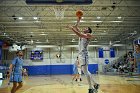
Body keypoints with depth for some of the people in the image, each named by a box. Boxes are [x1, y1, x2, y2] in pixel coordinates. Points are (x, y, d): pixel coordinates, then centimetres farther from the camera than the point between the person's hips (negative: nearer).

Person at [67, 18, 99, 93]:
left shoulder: (88, 35, -2)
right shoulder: (82, 35, 21)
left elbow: (80, 35, -19)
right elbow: (76, 28, 26)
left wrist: (72, 28, -17)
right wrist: (78, 21, 19)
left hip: (84, 54, -9)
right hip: (80, 54, 9)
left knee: (85, 71, -12)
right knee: (85, 71, 10)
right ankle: (95, 85, 18)